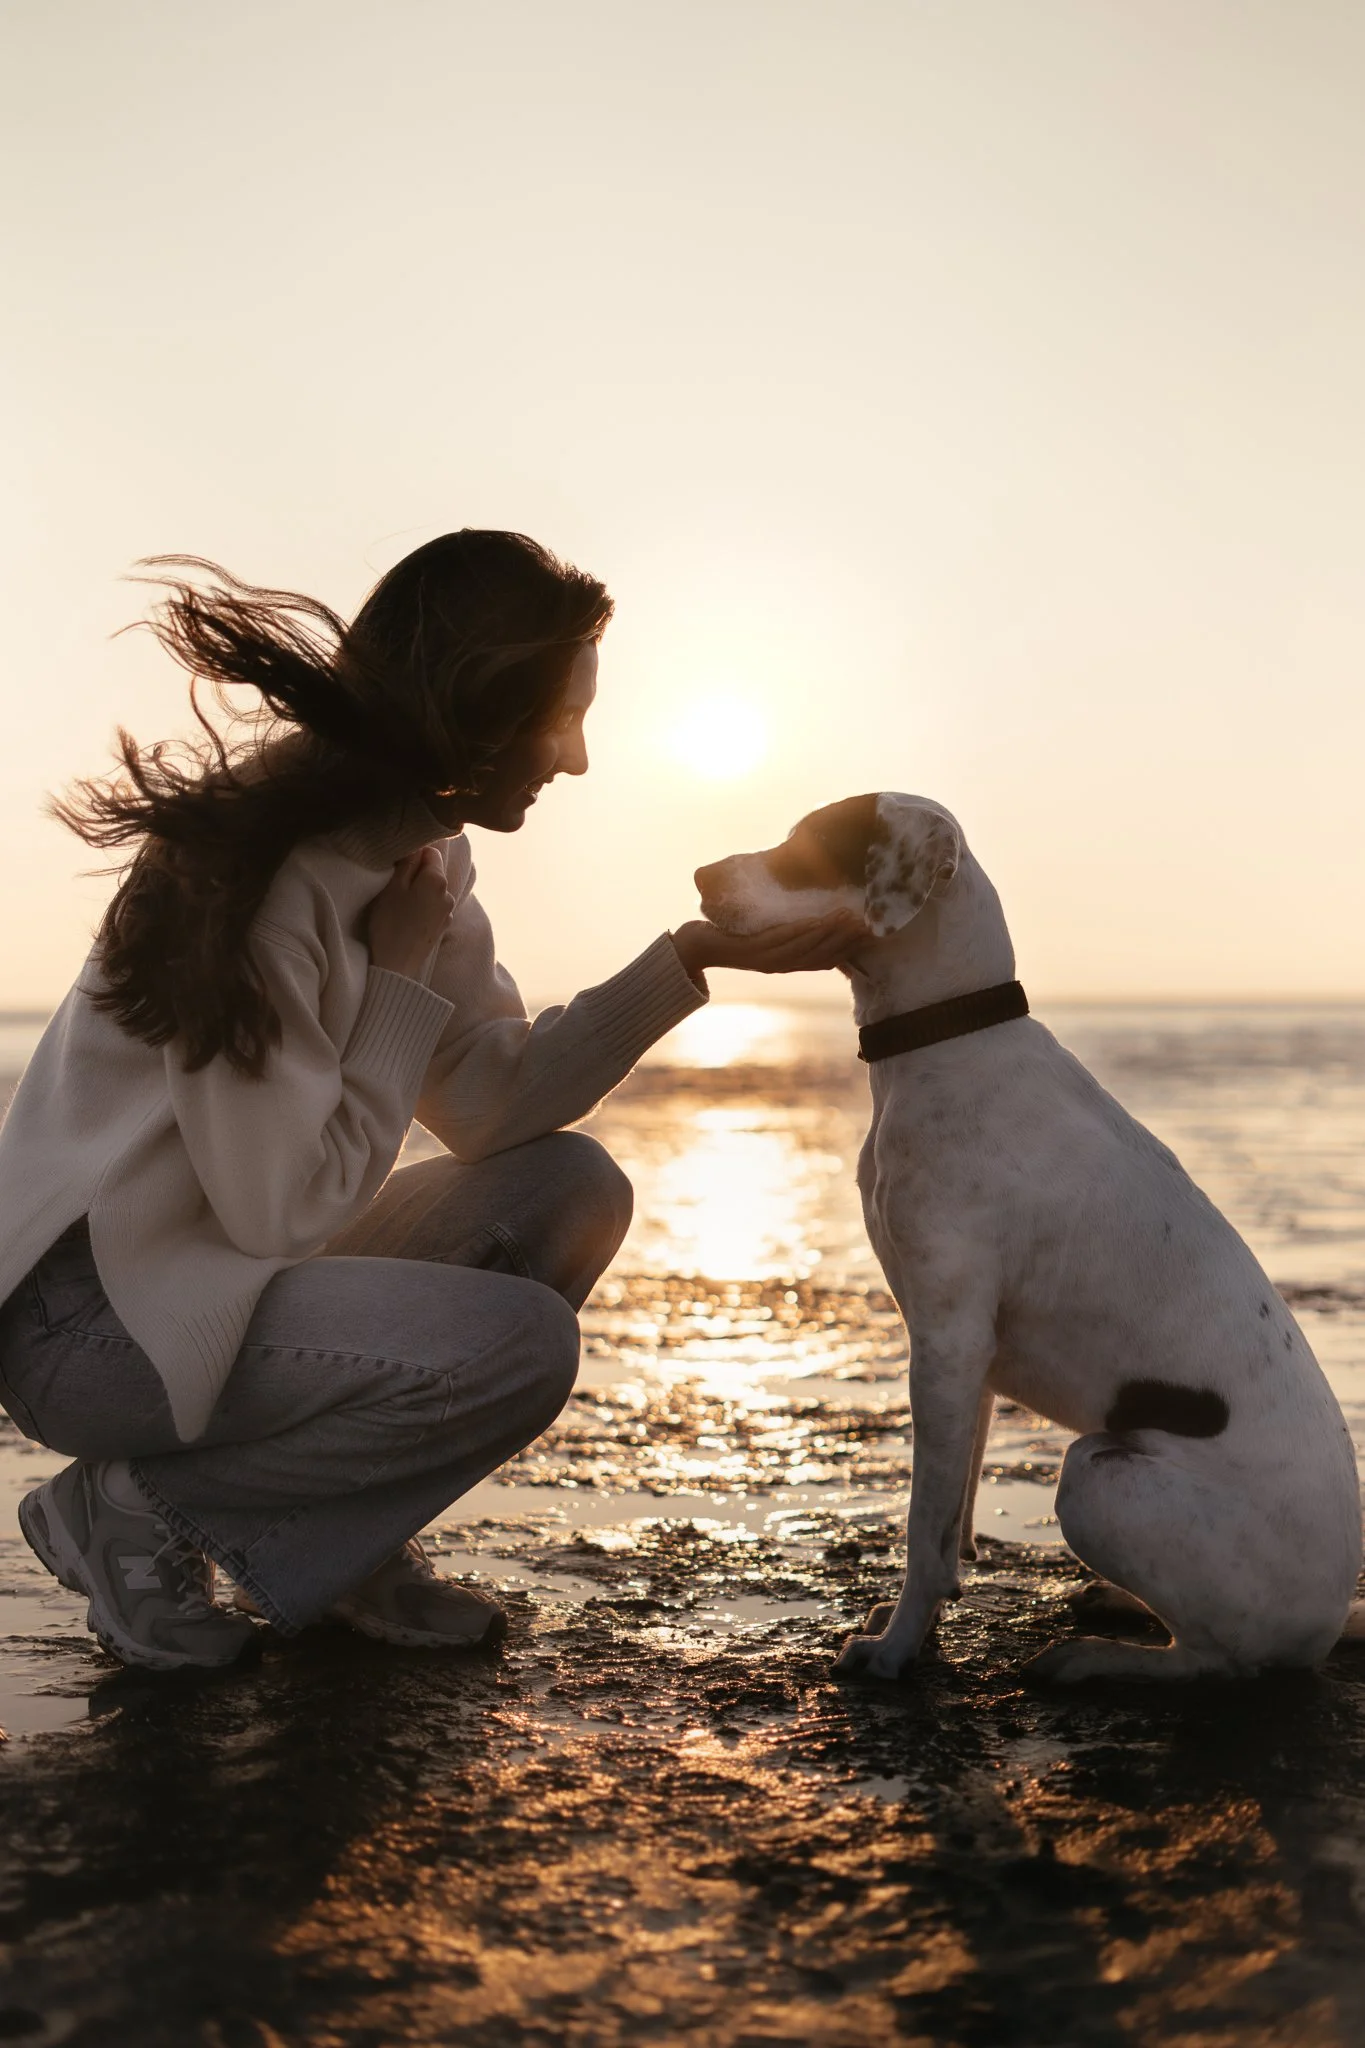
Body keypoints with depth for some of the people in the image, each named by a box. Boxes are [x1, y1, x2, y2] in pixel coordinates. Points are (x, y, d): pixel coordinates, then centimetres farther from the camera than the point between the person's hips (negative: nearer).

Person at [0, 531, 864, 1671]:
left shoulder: (418, 852, 3)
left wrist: (692, 958, -6)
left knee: (570, 1189, 0)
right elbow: (283, 1209, -24)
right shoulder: (264, 877, -26)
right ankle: (136, 1508, -4)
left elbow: (496, 1100, -2)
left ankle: (344, 1555, 6)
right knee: (519, 1343, -23)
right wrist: (400, 976, -18)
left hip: (234, 1273, 9)